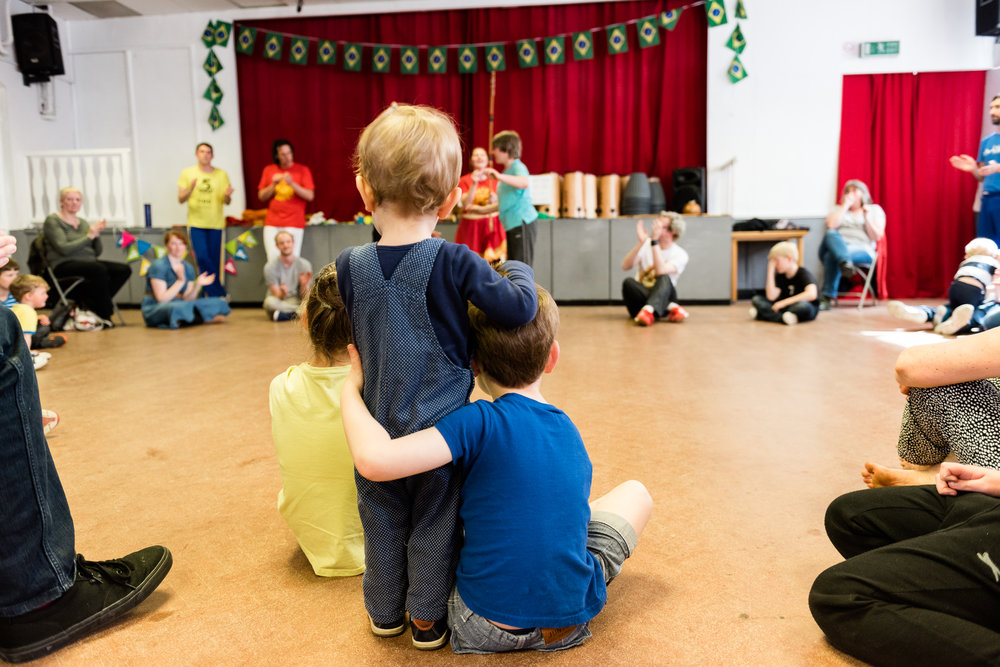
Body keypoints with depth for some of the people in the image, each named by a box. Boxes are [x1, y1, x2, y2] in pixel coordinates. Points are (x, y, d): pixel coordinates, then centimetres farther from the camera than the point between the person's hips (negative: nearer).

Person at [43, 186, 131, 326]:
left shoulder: (83, 223, 21)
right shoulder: (52, 221, 0)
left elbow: (97, 252, 14)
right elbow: (64, 249, -15)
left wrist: (97, 234, -3)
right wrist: (89, 236, -11)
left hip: (88, 262, 7)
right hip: (64, 265, -7)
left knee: (124, 270, -15)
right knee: (99, 270, -35)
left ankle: (84, 301, -13)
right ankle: (104, 315, -21)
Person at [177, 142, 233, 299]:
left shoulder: (221, 175, 7)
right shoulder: (187, 173, 5)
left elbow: (227, 202, 7)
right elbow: (180, 199, 2)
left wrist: (227, 195, -16)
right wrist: (190, 189, -18)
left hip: (216, 224, 1)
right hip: (196, 223, -1)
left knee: (214, 260, 1)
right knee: (202, 258, -14)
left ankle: (213, 295, 13)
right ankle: (220, 293, -4)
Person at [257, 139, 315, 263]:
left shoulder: (302, 170, 3)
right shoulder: (268, 170, 11)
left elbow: (310, 196, -4)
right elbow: (261, 196, 10)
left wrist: (292, 184, -15)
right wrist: (273, 184, -6)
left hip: (294, 224, -3)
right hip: (272, 223, 3)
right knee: (273, 257, -5)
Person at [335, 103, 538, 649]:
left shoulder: (349, 266, -8)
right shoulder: (453, 262, -19)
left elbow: (355, 340, 4)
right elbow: (519, 307, -21)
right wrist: (519, 270, -2)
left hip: (377, 424, 3)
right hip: (439, 424, -2)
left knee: (383, 522, 21)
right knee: (433, 524, 16)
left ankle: (384, 612, 40)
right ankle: (428, 620, 33)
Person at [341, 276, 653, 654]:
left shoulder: (480, 422, -20)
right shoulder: (570, 433, 0)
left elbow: (374, 459, -32)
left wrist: (352, 389, -14)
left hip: (489, 626, -2)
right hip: (574, 614, 3)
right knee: (635, 491, 23)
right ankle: (572, 594, 14)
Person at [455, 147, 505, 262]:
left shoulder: (494, 179, 5)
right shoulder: (465, 180, 0)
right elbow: (465, 204, -12)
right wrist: (474, 184, -22)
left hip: (492, 226, 1)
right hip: (472, 226, -1)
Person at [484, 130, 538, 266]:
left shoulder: (518, 167, -10)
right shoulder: (507, 170, 20)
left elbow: (525, 183, -35)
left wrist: (499, 176, -44)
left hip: (522, 224, -10)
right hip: (512, 225, 10)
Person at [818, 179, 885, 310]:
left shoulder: (875, 210, 18)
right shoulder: (837, 209, 24)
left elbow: (877, 236, 4)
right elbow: (830, 226, 0)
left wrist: (866, 217, -6)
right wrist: (845, 206, 3)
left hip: (861, 250, -2)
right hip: (837, 245, 3)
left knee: (831, 256, -36)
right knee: (830, 234, -34)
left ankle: (827, 297, -41)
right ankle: (845, 263, -57)